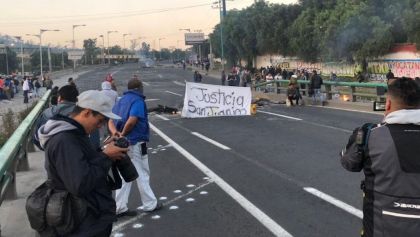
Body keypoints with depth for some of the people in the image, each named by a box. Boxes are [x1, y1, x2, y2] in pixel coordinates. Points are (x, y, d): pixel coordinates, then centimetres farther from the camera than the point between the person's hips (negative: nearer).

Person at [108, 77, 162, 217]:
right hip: (136, 143, -7)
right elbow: (132, 120, -27)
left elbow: (111, 121, 4)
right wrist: (123, 134, -14)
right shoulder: (138, 101, -12)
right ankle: (150, 204, 17)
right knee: (142, 175, 5)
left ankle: (121, 207, 15)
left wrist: (115, 132, -13)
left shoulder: (120, 101, 14)